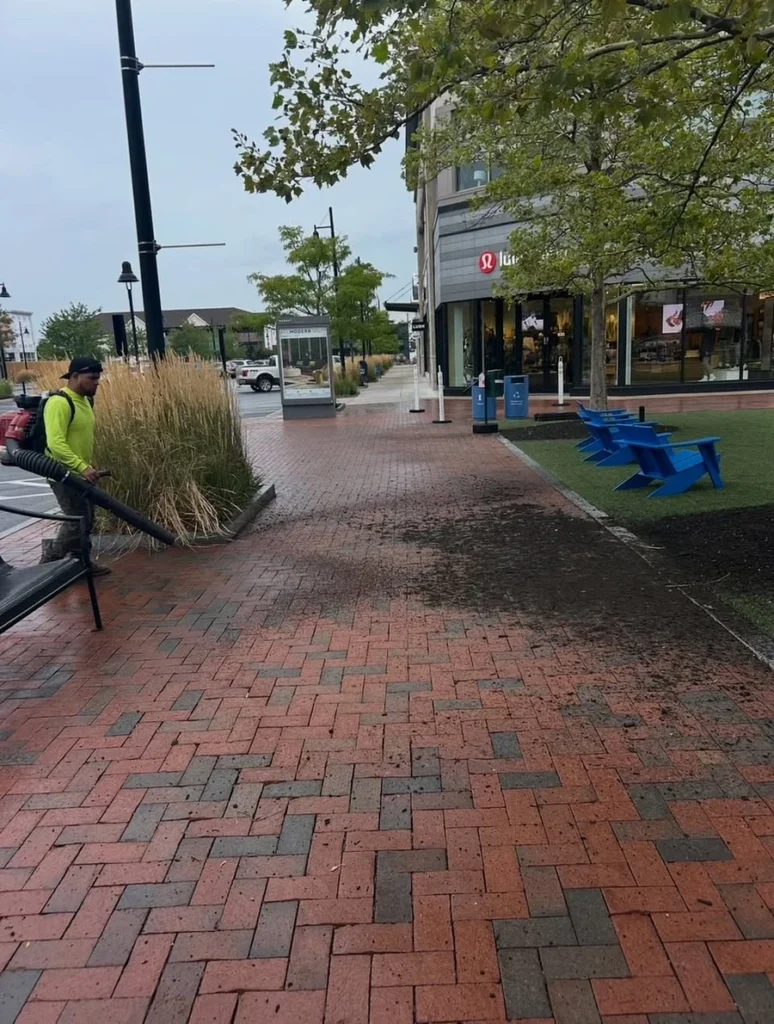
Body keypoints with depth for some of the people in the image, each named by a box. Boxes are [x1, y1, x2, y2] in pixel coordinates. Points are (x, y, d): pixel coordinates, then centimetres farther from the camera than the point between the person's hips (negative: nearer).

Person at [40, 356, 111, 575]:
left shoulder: (85, 400, 10)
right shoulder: (59, 402, -21)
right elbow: (56, 444, -29)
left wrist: (87, 466, 20)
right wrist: (82, 467, -34)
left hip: (80, 473, 9)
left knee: (86, 519, 14)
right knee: (77, 520, -7)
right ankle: (49, 563, 9)